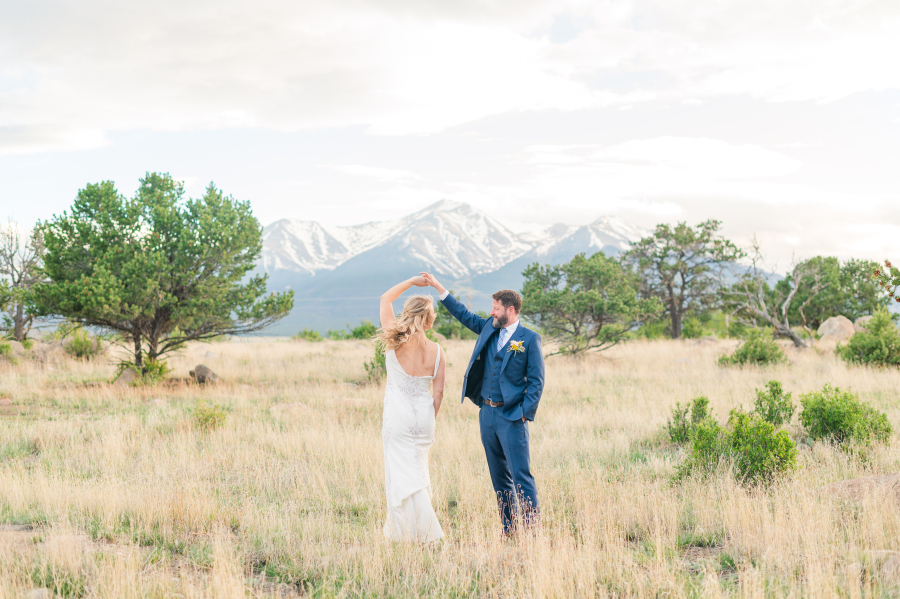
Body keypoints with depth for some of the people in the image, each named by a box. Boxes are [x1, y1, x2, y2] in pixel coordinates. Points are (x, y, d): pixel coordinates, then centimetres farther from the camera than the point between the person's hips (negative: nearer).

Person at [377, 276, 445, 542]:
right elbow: (438, 393, -1)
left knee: (403, 473, 1)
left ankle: (424, 531, -5)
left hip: (398, 415, -4)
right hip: (423, 414, 4)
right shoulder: (436, 351, -5)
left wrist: (413, 281, 8)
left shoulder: (396, 343, -10)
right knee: (417, 469, 17)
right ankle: (401, 529, 29)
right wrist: (430, 421, 12)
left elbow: (385, 298, 2)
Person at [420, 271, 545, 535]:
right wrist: (438, 287, 21)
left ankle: (533, 528, -5)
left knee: (521, 475, -9)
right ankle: (509, 529, 18)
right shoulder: (489, 328, 11)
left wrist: (525, 413, -14)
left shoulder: (529, 339, -6)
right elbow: (464, 315, 23)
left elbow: (536, 381, -7)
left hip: (512, 417, -6)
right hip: (487, 413, 7)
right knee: (499, 476, 11)